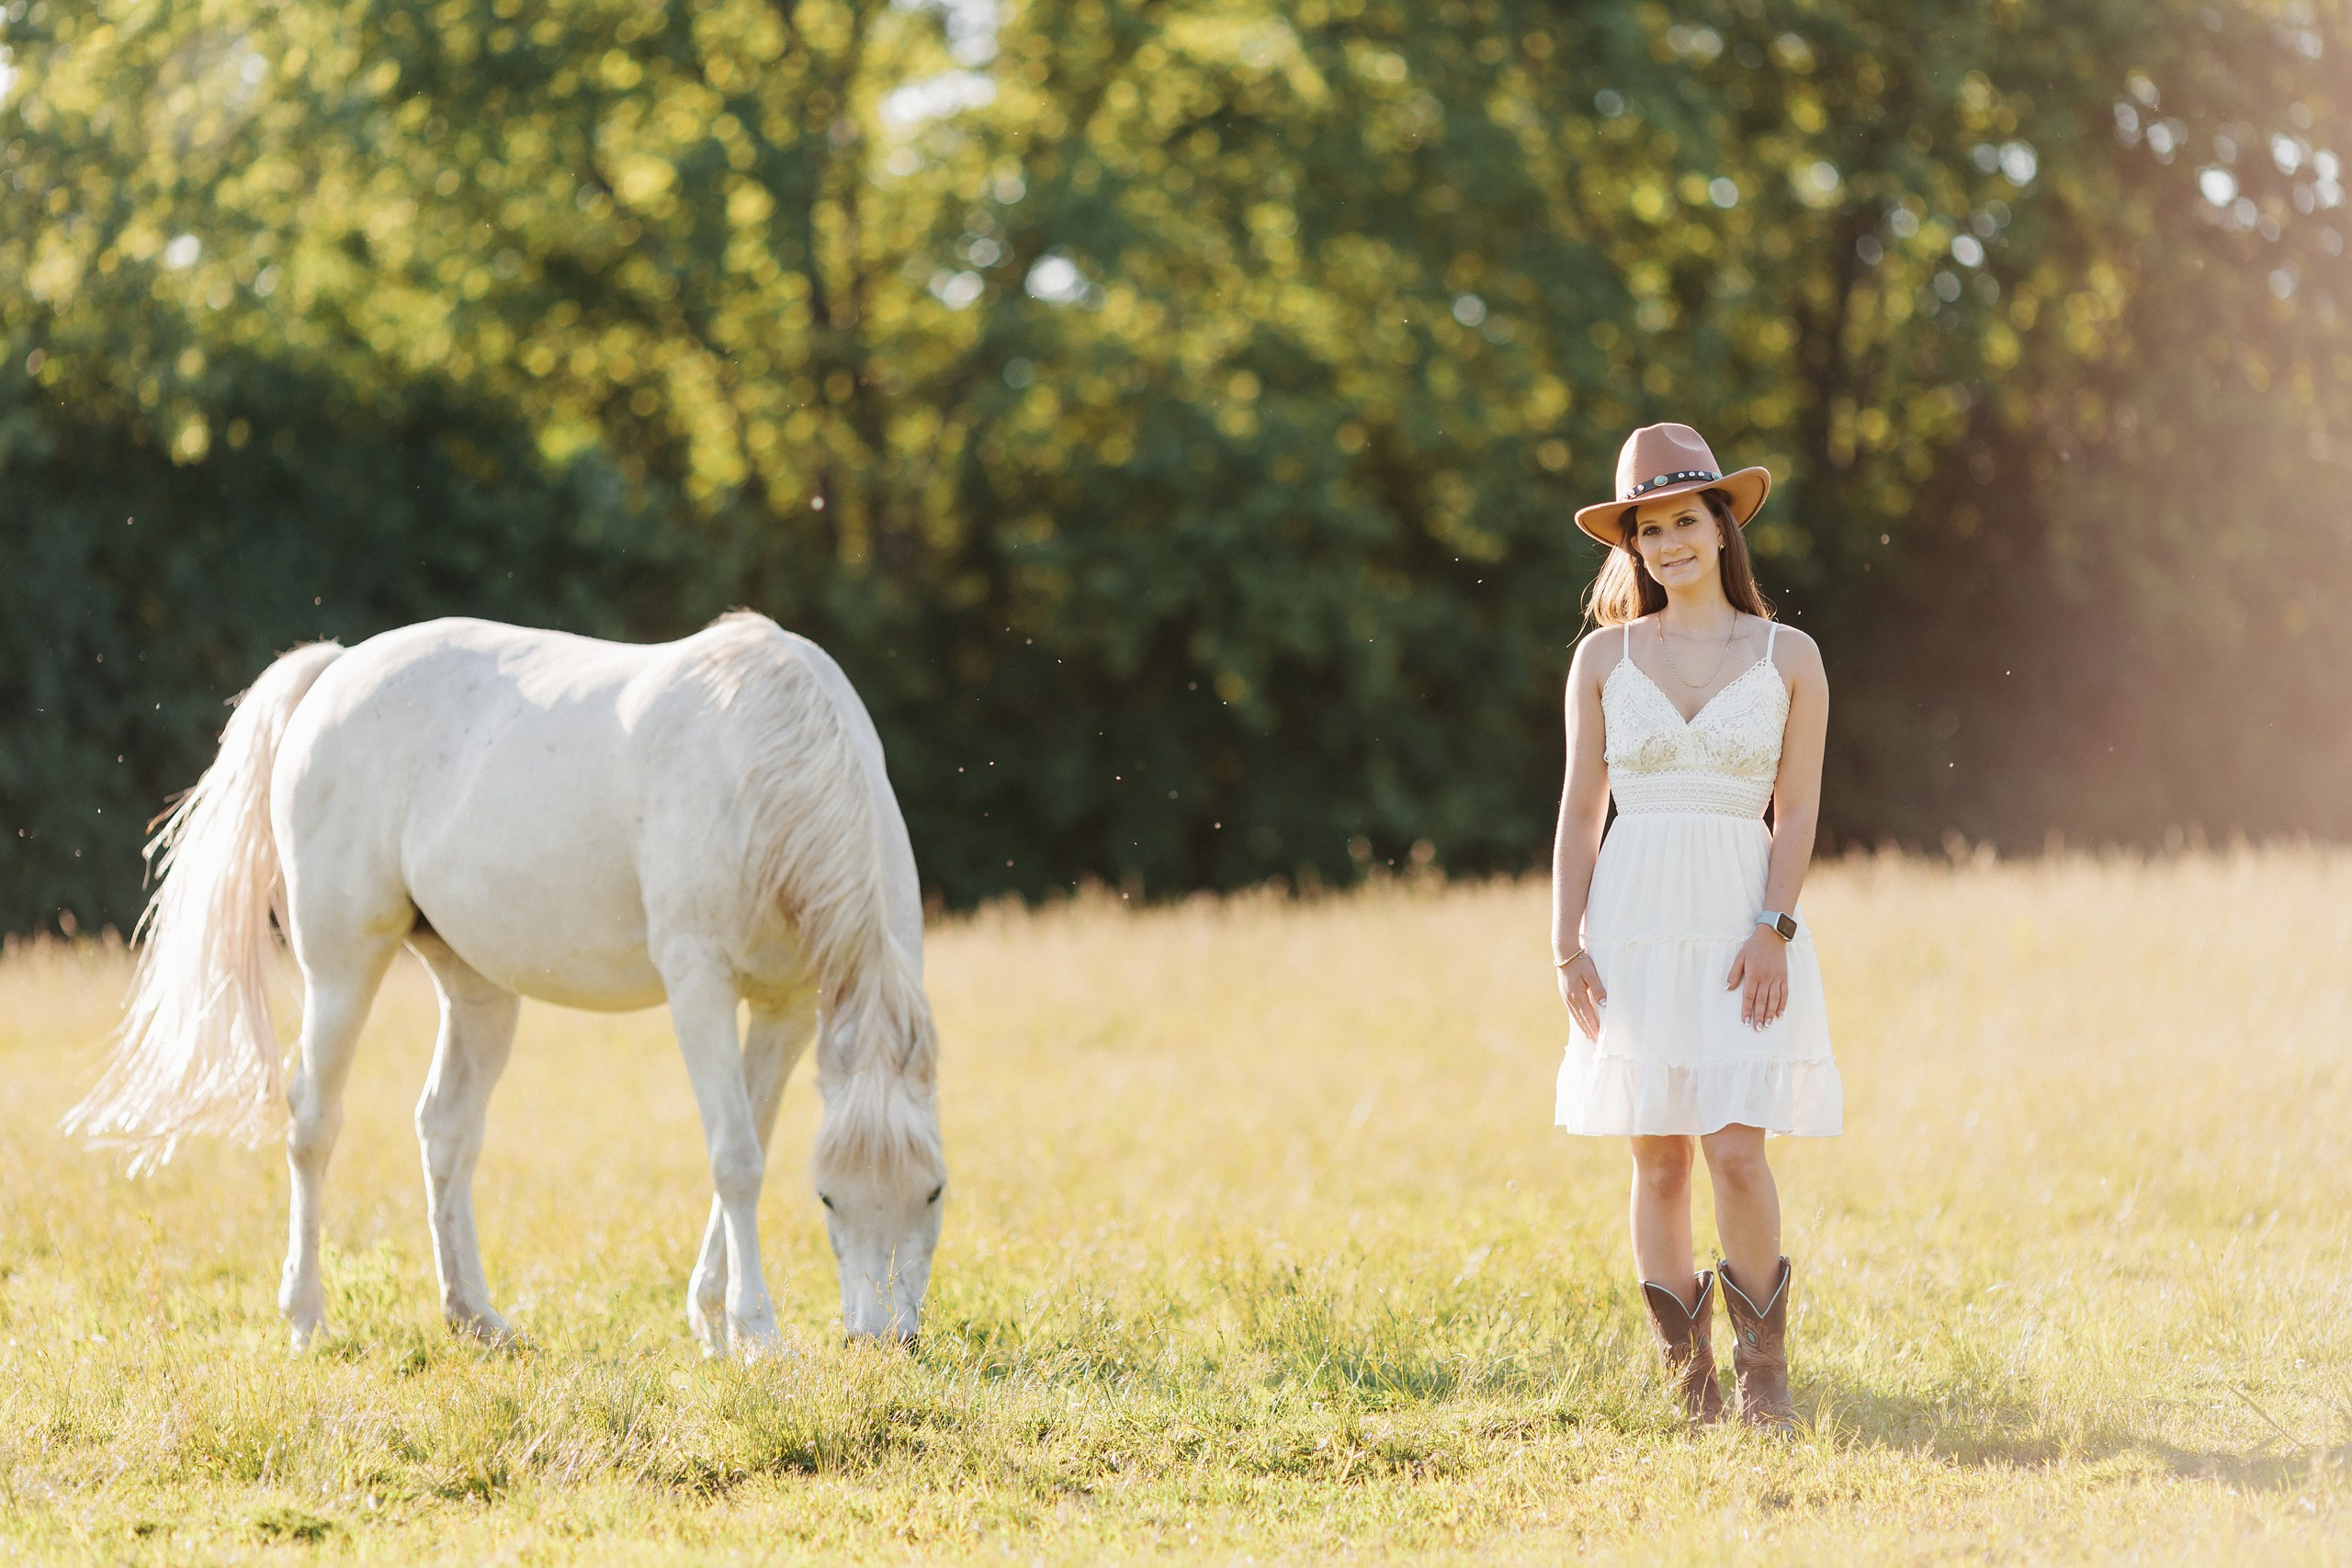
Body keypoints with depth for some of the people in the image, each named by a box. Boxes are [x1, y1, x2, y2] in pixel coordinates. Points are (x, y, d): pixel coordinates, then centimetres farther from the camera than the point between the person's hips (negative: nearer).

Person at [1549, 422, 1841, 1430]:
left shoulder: (1788, 658, 5)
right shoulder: (1605, 657, 8)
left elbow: (1796, 813, 3)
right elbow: (1581, 811, 8)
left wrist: (1771, 929, -10)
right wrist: (1566, 948, 0)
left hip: (1742, 922, -1)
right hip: (1632, 922, 1)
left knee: (1735, 1151, -12)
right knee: (1659, 1160, 1)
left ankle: (1763, 1364, 5)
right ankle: (1687, 1375, 11)